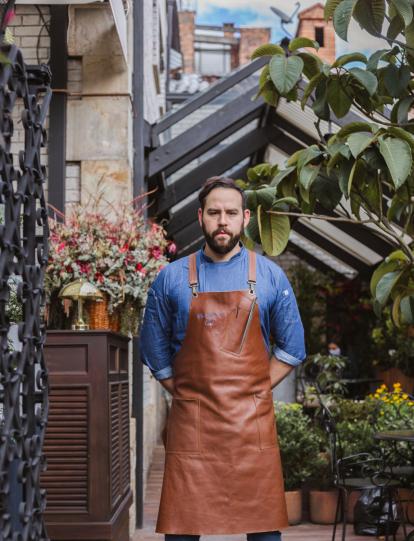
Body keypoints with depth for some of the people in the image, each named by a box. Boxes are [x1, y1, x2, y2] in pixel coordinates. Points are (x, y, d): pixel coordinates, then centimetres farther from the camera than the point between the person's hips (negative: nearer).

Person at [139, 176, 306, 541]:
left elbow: (292, 347, 10)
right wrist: (185, 394, 5)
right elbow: (154, 350, 12)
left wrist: (254, 391, 4)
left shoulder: (270, 276, 5)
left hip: (253, 420, 0)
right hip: (190, 423, 0)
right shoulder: (172, 278, 5)